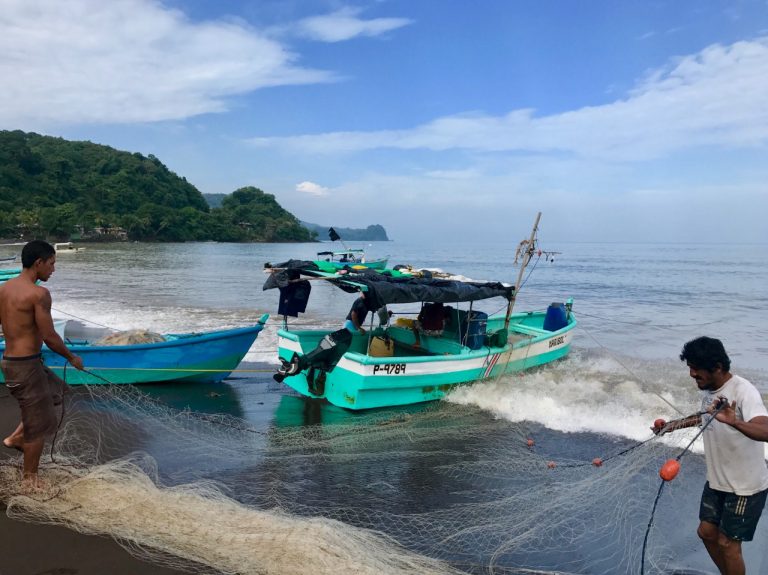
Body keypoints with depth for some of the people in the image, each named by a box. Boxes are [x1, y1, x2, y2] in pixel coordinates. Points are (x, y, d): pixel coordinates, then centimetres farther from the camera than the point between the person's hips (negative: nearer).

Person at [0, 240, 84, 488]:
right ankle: (29, 478, 21)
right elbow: (49, 337, -18)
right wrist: (72, 358, -3)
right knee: (39, 425, 7)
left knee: (56, 391, 29)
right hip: (27, 366, -9)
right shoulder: (38, 293, -19)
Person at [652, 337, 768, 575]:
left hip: (745, 486, -7)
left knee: (727, 543, 2)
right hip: (716, 480, 7)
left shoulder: (744, 391, -27)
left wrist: (733, 421, -61)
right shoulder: (707, 388, -2)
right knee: (707, 532, 15)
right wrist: (672, 425, 18)